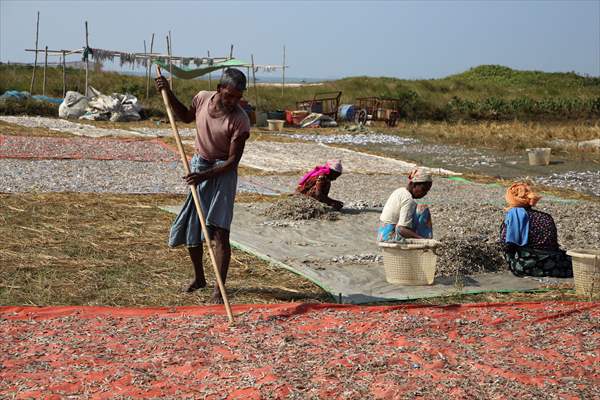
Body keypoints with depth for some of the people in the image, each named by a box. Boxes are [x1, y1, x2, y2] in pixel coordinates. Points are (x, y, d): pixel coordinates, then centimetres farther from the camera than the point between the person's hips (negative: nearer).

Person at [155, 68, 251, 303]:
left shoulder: (240, 120, -20)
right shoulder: (202, 98, -6)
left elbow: (233, 160, -19)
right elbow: (186, 117, 18)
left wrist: (205, 175, -28)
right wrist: (168, 93, 9)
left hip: (222, 172, -5)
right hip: (198, 166, 5)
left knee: (219, 231, -13)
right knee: (190, 229, 11)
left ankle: (219, 288, -9)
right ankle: (199, 278, 30)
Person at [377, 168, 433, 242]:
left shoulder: (400, 191, 10)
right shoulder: (408, 200, -18)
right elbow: (402, 229, -25)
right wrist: (422, 238, -28)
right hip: (390, 237, -10)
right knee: (423, 209, -13)